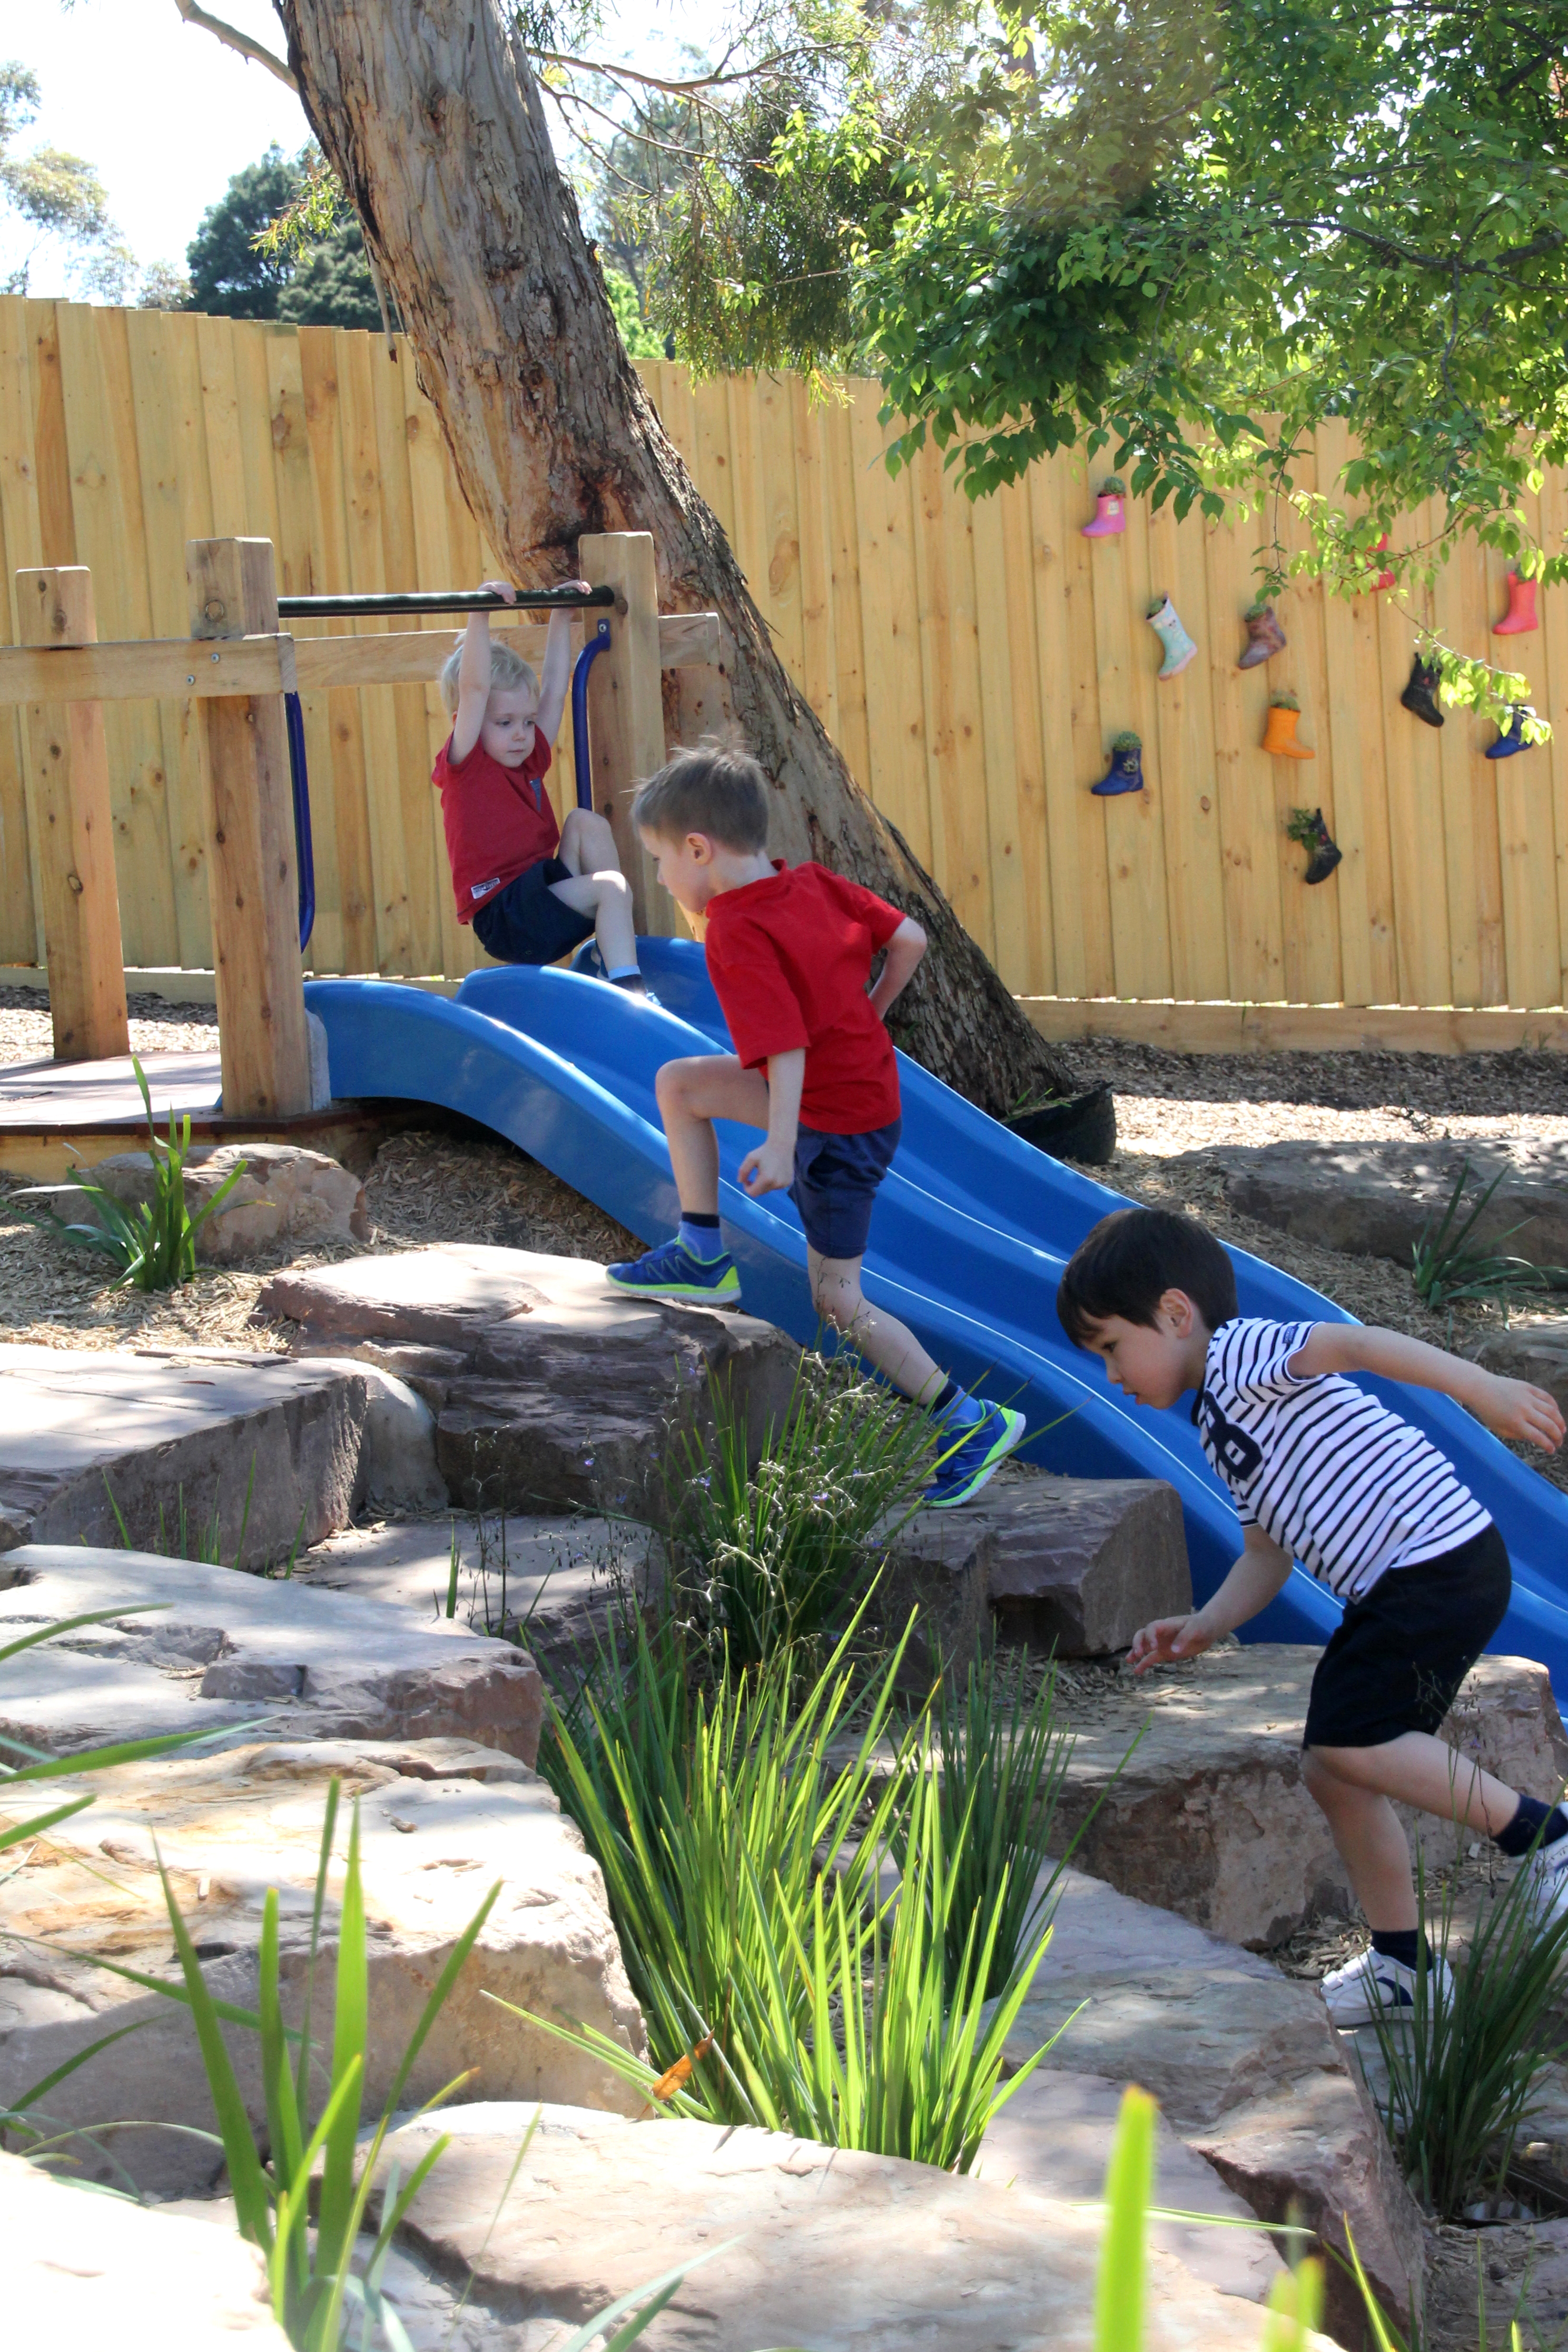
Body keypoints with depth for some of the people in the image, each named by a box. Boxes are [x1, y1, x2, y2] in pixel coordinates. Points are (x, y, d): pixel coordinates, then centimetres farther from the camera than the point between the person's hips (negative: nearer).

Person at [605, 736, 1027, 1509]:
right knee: (679, 1083, 13)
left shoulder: (738, 937, -23)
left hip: (836, 1127, -9)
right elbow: (909, 939, 5)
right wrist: (866, 1015, 20)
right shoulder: (815, 884, 0)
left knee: (837, 1297, 2)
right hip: (866, 1079, 9)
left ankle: (971, 1422, 7)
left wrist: (779, 1149, -29)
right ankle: (704, 1257, 16)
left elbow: (786, 1051, -29)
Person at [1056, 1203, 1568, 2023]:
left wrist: (1479, 1386, -33)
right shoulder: (1223, 1428, 23)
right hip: (1398, 1587, 10)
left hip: (1438, 1554, -10)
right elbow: (1267, 1554, 23)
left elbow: (1357, 1343, -22)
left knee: (1348, 1743, -17)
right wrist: (1203, 1627, 8)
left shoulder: (1240, 1353, -7)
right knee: (1330, 1770, 10)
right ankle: (1400, 1964, 18)